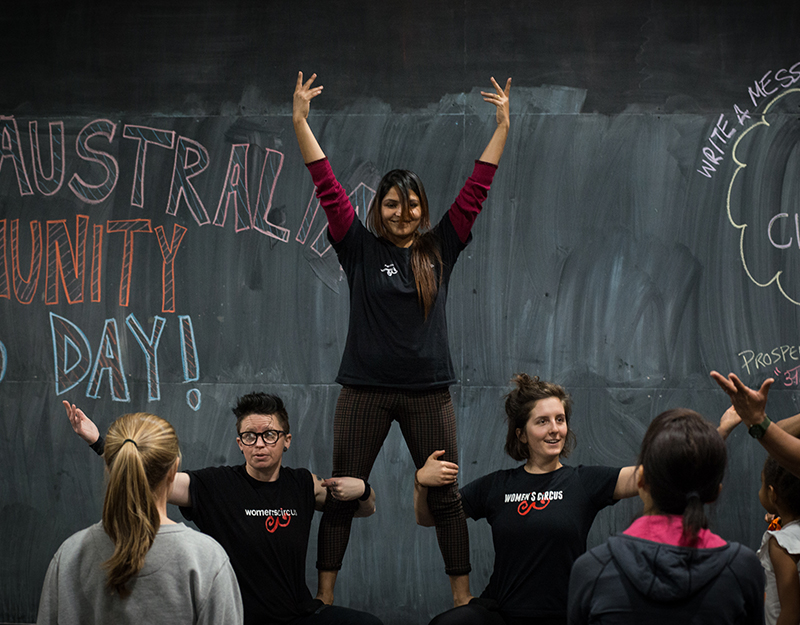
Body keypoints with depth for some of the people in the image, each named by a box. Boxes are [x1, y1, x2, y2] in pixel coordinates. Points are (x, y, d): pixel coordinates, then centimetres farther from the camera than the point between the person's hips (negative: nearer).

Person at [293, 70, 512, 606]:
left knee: (446, 495, 5)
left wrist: (503, 126, -2)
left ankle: (463, 596, 13)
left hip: (428, 390, 1)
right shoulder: (361, 248, 2)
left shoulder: (440, 249, 6)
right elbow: (327, 187, -4)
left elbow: (476, 190, 2)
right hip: (365, 388, -1)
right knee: (342, 493, 2)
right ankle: (325, 595, 11)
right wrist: (300, 121, -10)